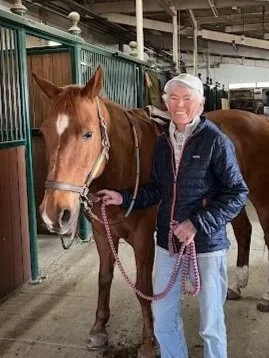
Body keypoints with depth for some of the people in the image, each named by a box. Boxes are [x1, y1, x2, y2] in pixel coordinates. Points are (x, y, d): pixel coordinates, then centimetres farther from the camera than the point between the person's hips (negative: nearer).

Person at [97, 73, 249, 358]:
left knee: (210, 323, 11)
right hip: (167, 241, 6)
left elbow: (238, 193, -13)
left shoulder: (216, 141, -13)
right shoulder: (163, 142, 5)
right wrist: (124, 198, -1)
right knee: (162, 316, 18)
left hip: (206, 243, -5)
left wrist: (198, 223, -21)